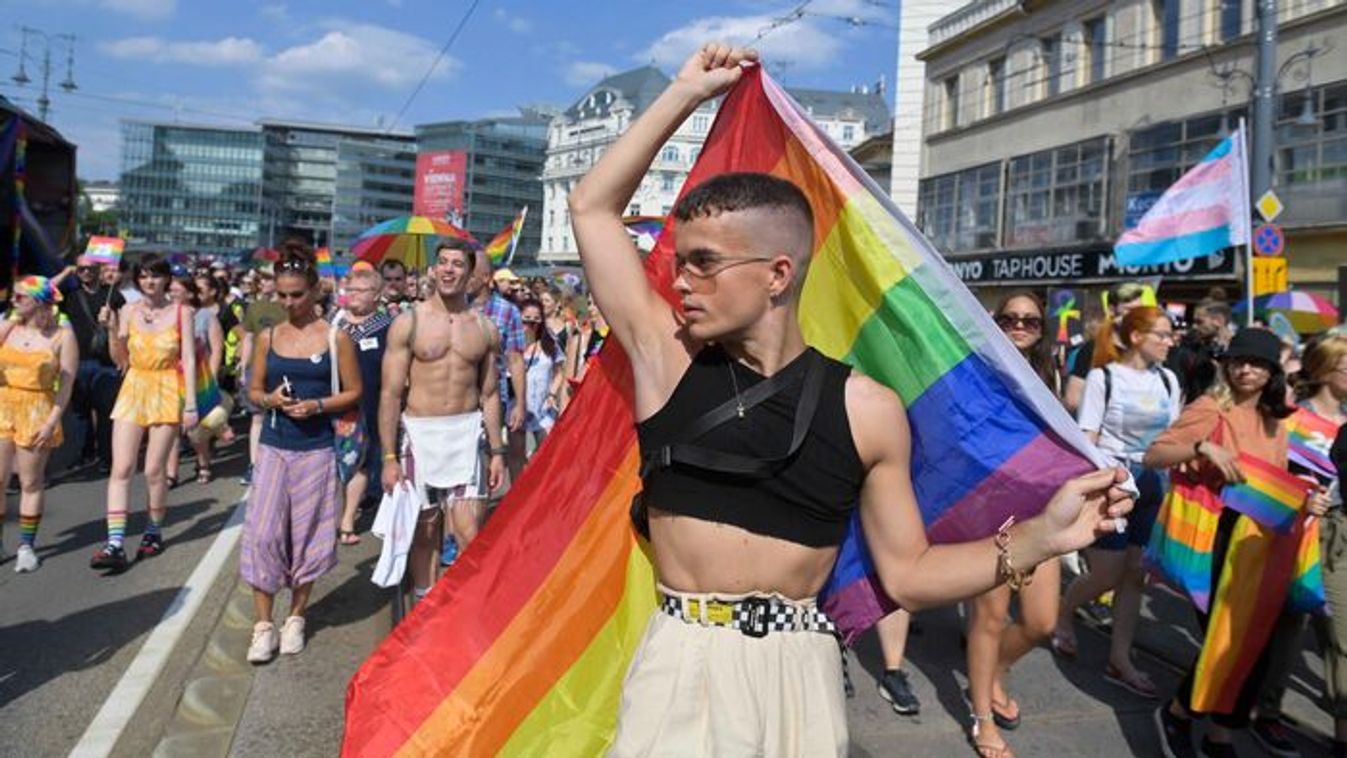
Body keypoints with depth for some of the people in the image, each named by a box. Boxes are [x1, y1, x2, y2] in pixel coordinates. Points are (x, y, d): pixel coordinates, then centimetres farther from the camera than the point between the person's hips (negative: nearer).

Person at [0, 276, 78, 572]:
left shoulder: (62, 335, -3)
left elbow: (67, 383, -6)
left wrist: (53, 421, -13)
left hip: (37, 412, -3)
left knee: (31, 483, 5)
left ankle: (26, 546, 15)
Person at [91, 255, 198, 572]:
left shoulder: (181, 312, -1)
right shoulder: (129, 311, 5)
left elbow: (189, 359, -4)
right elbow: (120, 359, 7)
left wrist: (191, 403, -9)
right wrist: (113, 329, -9)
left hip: (167, 392, -2)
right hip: (133, 389, 3)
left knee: (154, 470, 0)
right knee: (121, 468, -6)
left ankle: (153, 532, 21)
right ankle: (115, 545, -7)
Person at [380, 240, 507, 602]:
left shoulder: (485, 328, 5)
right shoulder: (409, 322, -3)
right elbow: (390, 393, -4)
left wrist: (497, 450, 8)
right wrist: (389, 457, -8)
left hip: (468, 435, 1)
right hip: (420, 433, -1)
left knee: (471, 537, -5)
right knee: (424, 531, 10)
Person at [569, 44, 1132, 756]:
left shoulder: (865, 409, -5)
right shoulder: (667, 355, -4)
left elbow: (906, 574, 1)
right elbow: (594, 207, 1)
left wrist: (1041, 535, -12)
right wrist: (686, 93, 4)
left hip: (798, 673, 0)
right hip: (682, 666, 0)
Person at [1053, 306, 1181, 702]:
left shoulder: (1168, 380, 6)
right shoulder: (1103, 378, -9)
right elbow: (1085, 441, -9)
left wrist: (1173, 483, 7)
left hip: (1153, 484, 5)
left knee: (1136, 574, 8)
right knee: (1106, 576, 0)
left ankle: (1119, 660, 19)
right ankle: (1062, 613, 31)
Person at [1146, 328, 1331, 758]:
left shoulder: (1275, 423, 12)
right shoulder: (1210, 409, -8)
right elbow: (1151, 457, -18)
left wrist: (1304, 502, -1)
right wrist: (1203, 448, -33)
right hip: (1211, 541, -6)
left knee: (1255, 644, 7)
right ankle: (1177, 714, 21)